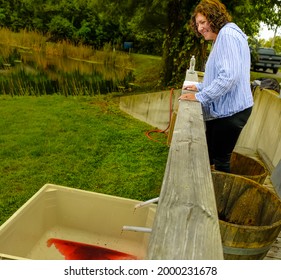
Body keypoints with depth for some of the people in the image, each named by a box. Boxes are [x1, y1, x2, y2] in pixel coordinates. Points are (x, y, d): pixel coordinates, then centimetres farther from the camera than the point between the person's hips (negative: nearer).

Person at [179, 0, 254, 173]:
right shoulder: (222, 38, 20)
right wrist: (200, 87, 14)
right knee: (208, 155, 19)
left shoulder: (227, 34, -15)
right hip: (223, 109, 11)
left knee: (221, 160, 3)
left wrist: (200, 97, -19)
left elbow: (228, 76, -26)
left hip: (230, 111, -11)